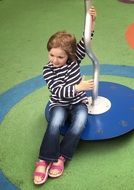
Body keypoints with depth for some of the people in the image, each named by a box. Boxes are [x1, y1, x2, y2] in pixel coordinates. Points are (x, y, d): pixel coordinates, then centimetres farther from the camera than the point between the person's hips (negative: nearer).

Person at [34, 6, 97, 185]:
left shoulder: (74, 60, -6)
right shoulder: (48, 70, -14)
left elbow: (85, 42, -15)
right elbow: (58, 91, -21)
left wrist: (92, 22, -29)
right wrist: (78, 87, -30)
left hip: (78, 103, 2)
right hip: (59, 105, -2)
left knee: (80, 120, -30)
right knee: (55, 122, -34)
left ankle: (61, 157, -20)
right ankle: (44, 160, -24)